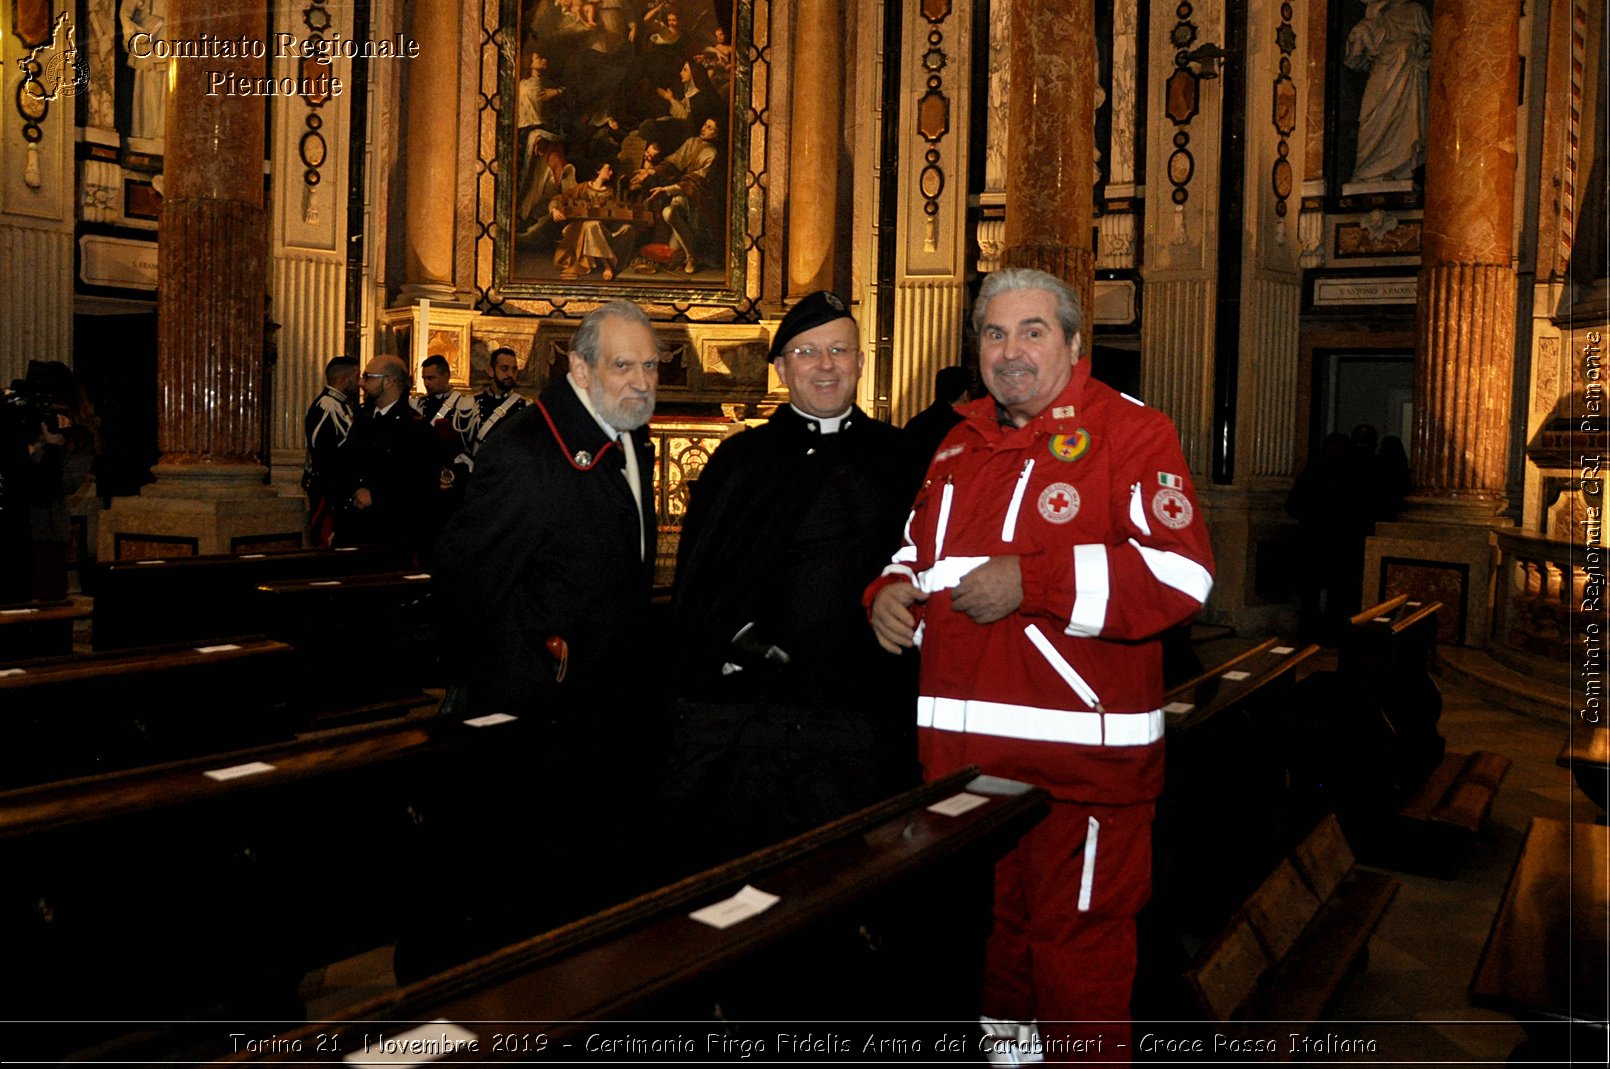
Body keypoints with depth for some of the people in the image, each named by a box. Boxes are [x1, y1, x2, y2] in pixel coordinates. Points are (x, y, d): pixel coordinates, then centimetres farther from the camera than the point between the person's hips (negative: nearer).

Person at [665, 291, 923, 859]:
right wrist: (737, 640, -6)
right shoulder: (740, 458, 11)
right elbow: (692, 576, 6)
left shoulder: (899, 460, 9)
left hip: (856, 724, 0)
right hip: (732, 720, 1)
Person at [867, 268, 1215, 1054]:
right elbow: (922, 550, 27)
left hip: (1081, 755, -7)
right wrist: (893, 592, 4)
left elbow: (1180, 574, -19)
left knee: (1077, 946, 3)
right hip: (962, 751, 7)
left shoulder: (1129, 431, -6)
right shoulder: (960, 444, 15)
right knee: (988, 928, 21)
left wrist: (1030, 581, -21)